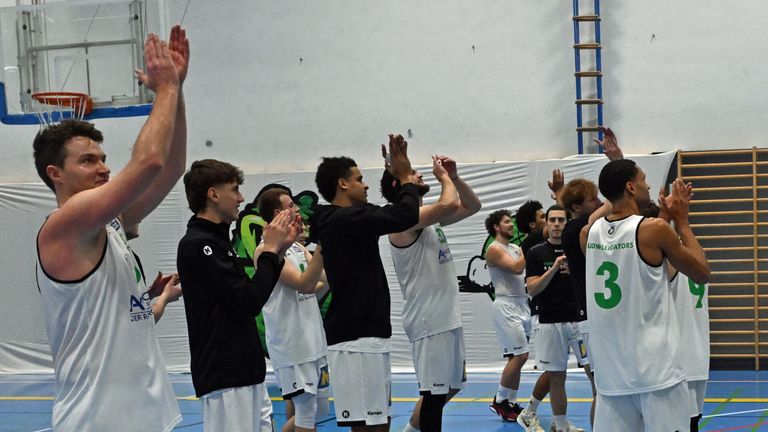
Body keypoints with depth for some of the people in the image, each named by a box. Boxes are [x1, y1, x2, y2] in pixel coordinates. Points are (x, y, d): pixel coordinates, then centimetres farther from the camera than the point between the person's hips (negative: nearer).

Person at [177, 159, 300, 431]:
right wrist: (270, 249, -7)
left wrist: (279, 249, 10)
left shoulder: (216, 240, 16)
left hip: (243, 368, 9)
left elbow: (251, 296, 18)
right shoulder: (197, 244, -13)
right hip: (224, 375, -9)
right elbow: (249, 302, -18)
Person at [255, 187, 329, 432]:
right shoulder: (266, 250, -12)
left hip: (314, 342, 8)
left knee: (319, 409, 16)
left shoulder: (297, 247, 13)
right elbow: (305, 284, -22)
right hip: (291, 346, -8)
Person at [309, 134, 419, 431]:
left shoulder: (340, 221, 16)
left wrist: (396, 176, 16)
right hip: (356, 339, -11)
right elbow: (405, 216, -23)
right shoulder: (346, 219, -15)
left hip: (365, 335, 11)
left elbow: (390, 214, 28)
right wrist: (407, 178, -6)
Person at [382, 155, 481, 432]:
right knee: (434, 392, -4)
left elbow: (472, 206, 20)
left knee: (452, 386, 21)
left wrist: (454, 177, 6)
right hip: (429, 320, -10)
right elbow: (450, 204, -29)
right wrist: (444, 177, -10)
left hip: (448, 316, 10)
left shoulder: (431, 217, 14)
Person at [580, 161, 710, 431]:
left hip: (610, 369, 5)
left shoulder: (588, 234, 5)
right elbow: (702, 274, 3)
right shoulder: (654, 229, -10)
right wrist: (681, 220, 10)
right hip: (656, 368, -5)